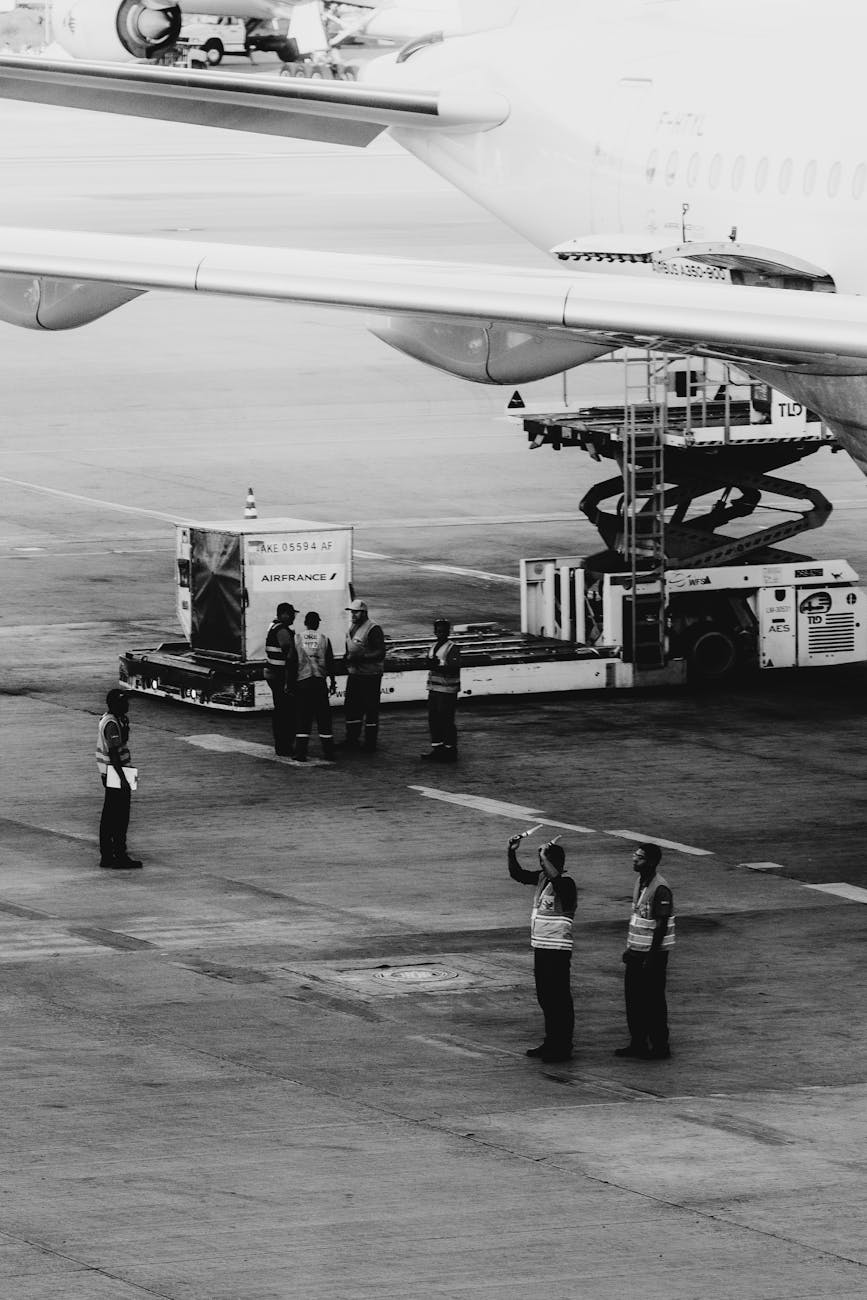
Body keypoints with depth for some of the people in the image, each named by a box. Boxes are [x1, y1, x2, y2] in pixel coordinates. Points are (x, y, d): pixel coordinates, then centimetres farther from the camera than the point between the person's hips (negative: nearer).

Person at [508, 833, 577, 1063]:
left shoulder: (566, 883, -15)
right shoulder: (541, 878, 9)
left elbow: (556, 878, -38)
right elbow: (517, 874, 18)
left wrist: (544, 857, -34)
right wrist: (512, 852, 6)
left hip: (557, 950, -9)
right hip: (540, 948, 9)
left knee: (559, 1000, -3)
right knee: (545, 998, 16)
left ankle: (563, 1048, 2)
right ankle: (551, 1043, 26)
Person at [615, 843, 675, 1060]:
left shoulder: (660, 889, -18)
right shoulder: (640, 883, 9)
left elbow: (661, 926, -19)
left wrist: (651, 957, -20)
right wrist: (629, 948, 17)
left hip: (653, 953, -9)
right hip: (637, 951, 9)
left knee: (653, 1001, -1)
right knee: (633, 998, 11)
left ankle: (660, 1047, 7)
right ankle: (637, 1043, 20)